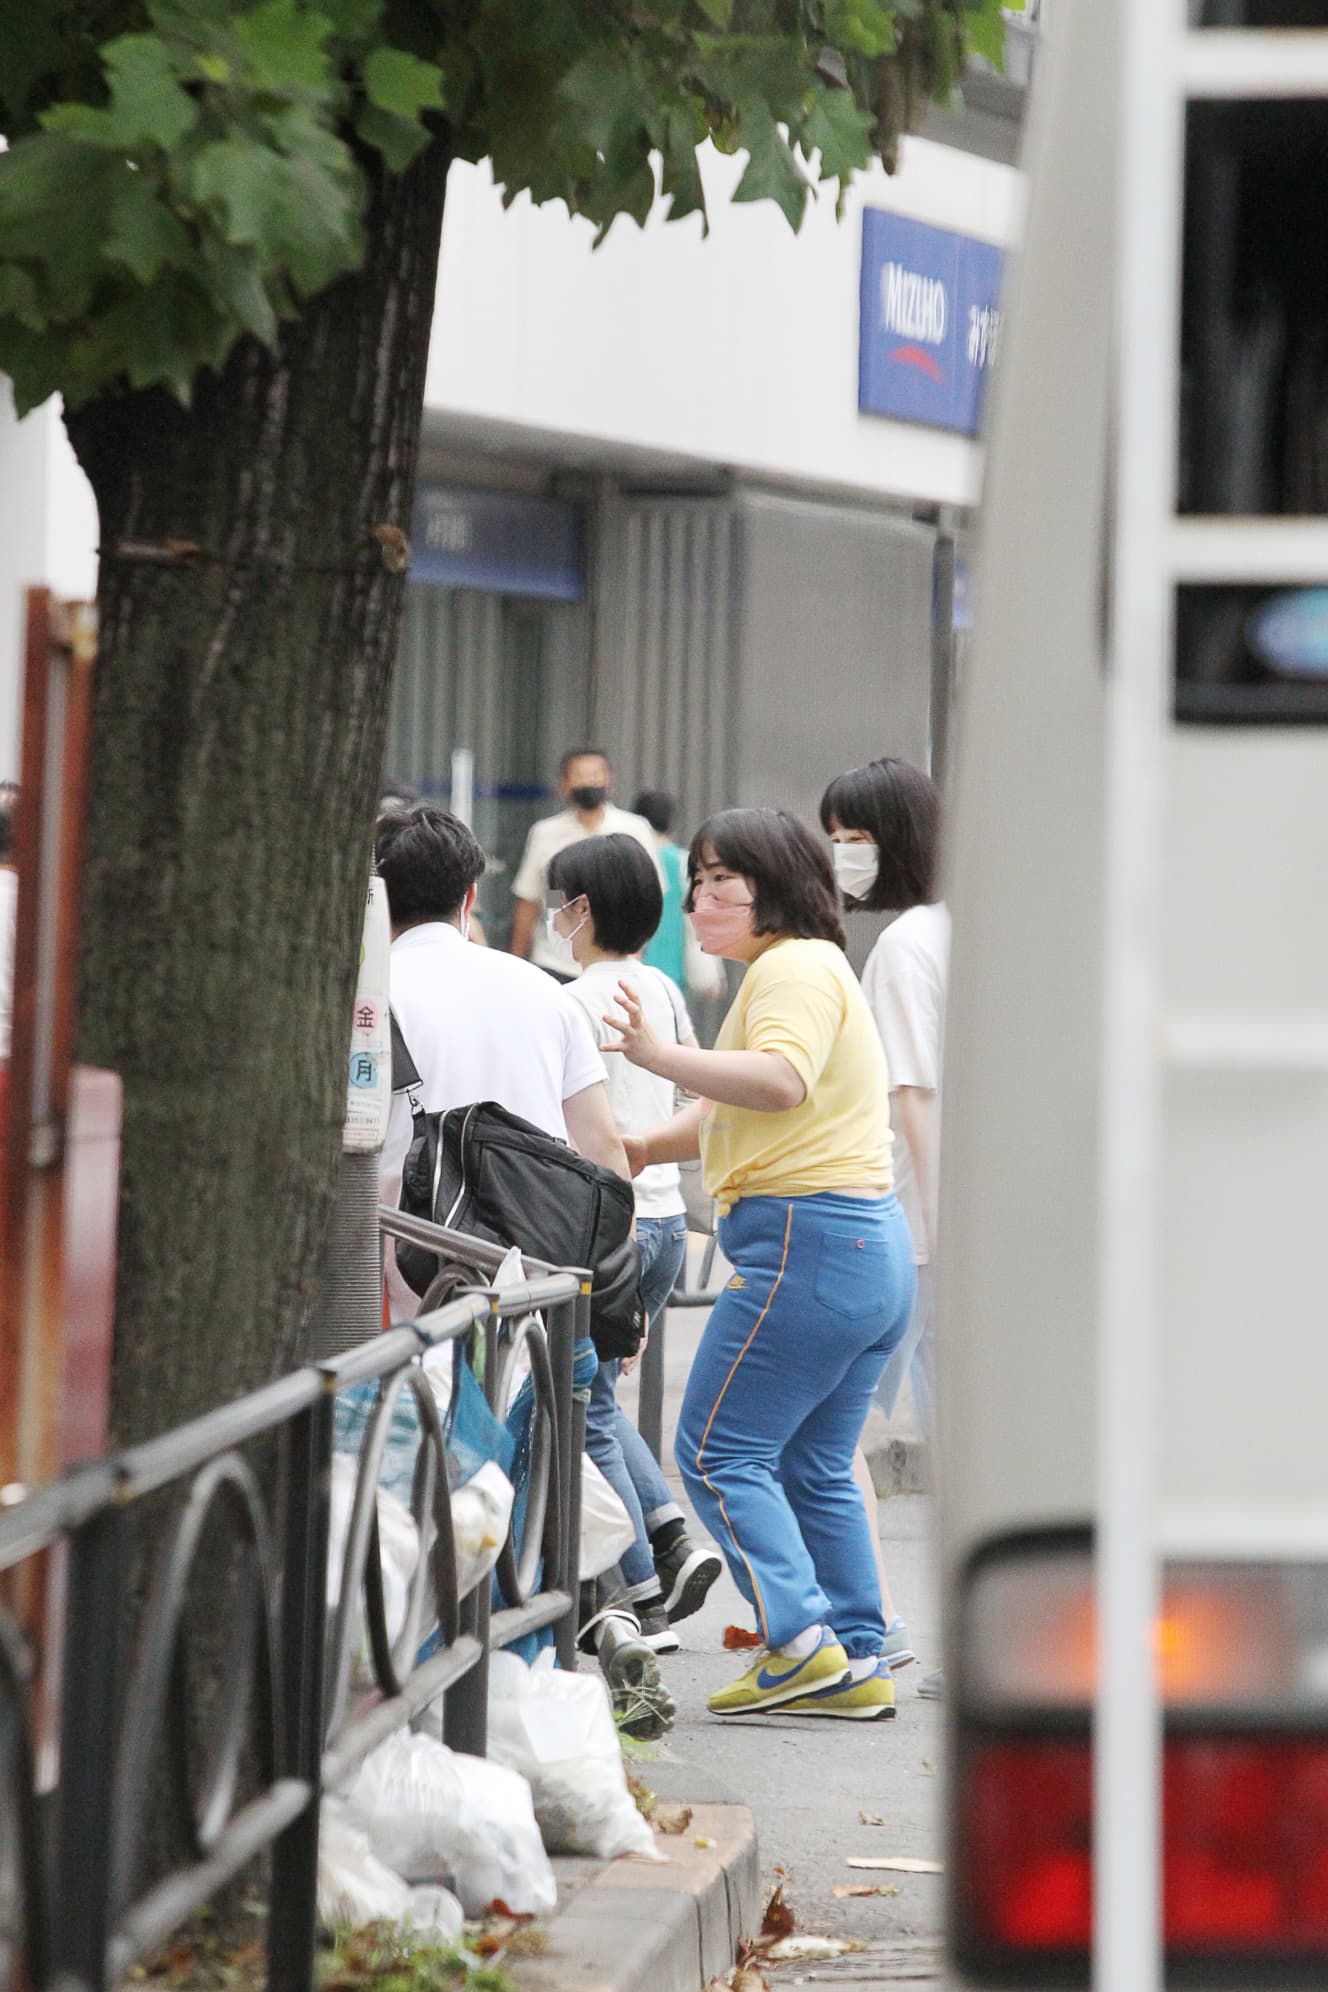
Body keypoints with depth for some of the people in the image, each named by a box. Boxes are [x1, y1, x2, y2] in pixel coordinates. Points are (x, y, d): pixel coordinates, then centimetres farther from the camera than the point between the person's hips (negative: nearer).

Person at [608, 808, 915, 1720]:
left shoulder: (792, 968, -9)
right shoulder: (810, 968, 24)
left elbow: (780, 1081, -28)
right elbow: (728, 1111, 25)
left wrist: (662, 1056, -31)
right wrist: (644, 1148, 11)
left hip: (807, 1237, -11)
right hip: (873, 1242, 11)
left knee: (719, 1450, -6)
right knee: (815, 1468, 13)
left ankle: (801, 1639, -13)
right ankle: (860, 1664, 11)